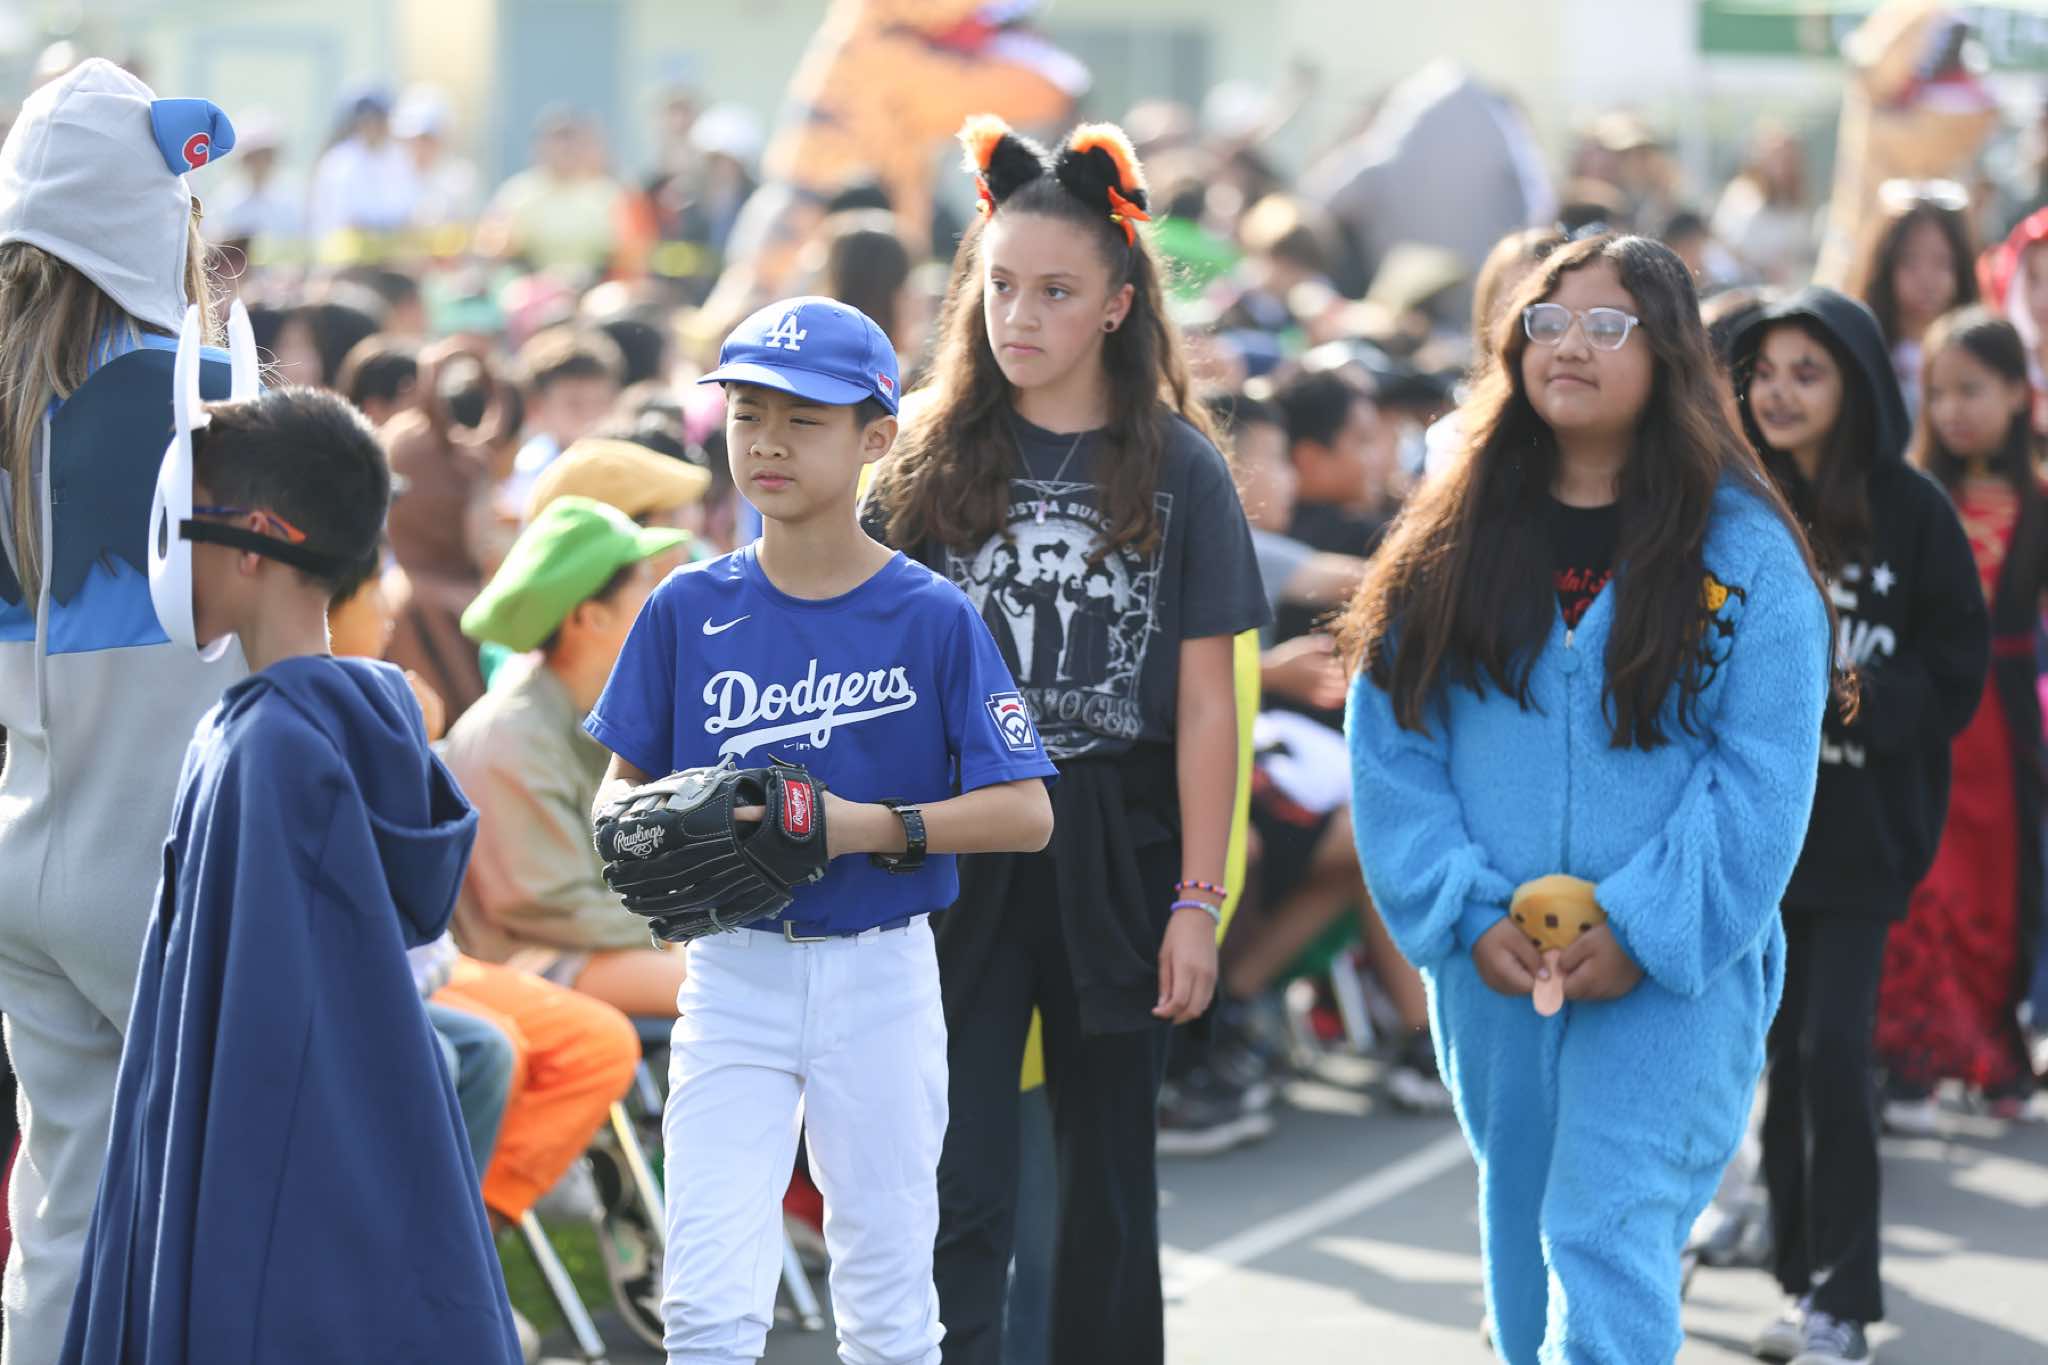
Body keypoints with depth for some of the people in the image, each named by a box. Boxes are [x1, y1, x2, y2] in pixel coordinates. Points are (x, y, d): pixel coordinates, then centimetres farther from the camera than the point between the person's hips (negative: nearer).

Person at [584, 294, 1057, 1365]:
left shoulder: (933, 618, -5)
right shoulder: (689, 610, 2)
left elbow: (1025, 811, -8)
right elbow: (619, 786, 9)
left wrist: (871, 826, -20)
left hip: (880, 973, -1)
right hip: (733, 977, 1)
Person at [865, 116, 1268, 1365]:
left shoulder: (1178, 471, 0)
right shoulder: (935, 465, 4)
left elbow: (1205, 705, 0)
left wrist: (1198, 902, -4)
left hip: (1117, 851, 0)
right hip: (958, 847, 0)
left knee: (1110, 1173, 11)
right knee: (961, 1182, -6)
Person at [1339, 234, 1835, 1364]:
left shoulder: (1745, 551, -3)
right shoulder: (1452, 547, 6)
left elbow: (1763, 775, -8)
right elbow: (1391, 750, 2)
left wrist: (1645, 932, -15)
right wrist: (1465, 917, -10)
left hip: (1673, 974, -4)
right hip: (1492, 968, 4)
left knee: (1606, 1246, -15)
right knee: (1521, 1234, 16)